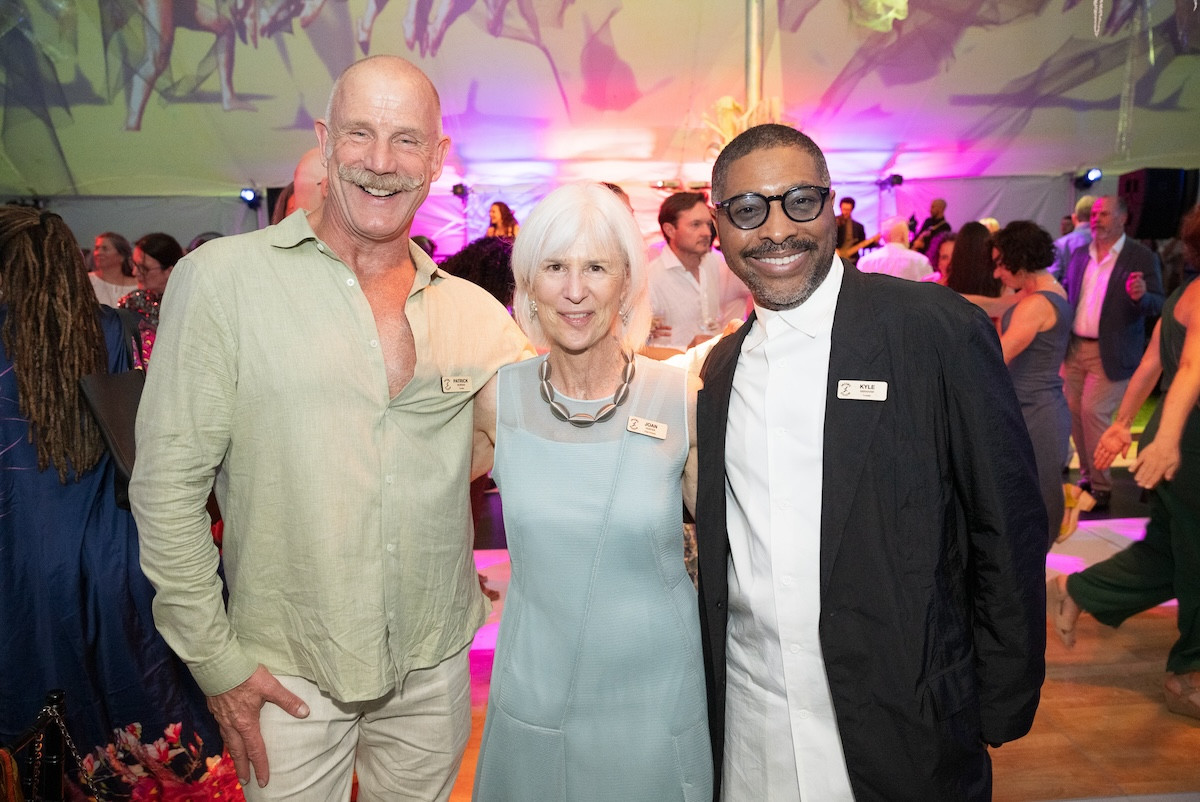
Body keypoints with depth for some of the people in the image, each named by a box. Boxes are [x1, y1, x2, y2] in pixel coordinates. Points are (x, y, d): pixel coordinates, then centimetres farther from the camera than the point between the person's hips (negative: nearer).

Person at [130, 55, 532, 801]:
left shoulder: (475, 311, -1)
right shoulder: (223, 277, -10)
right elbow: (168, 482, -9)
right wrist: (215, 657, -8)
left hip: (435, 660, 3)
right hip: (286, 670, -3)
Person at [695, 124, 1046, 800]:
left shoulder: (941, 331, -11)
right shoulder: (721, 368, 4)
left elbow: (1008, 535, -8)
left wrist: (1000, 715, -6)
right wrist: (715, 685, 7)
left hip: (901, 735, -3)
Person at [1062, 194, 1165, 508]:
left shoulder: (1142, 257, -6)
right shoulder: (1080, 254, 9)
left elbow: (1157, 305, -11)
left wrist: (1141, 296, -33)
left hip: (1111, 353, -5)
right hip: (1075, 348, 5)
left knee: (1093, 412, -9)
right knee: (1074, 411, 8)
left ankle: (1101, 485, 4)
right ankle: (1087, 474, 25)